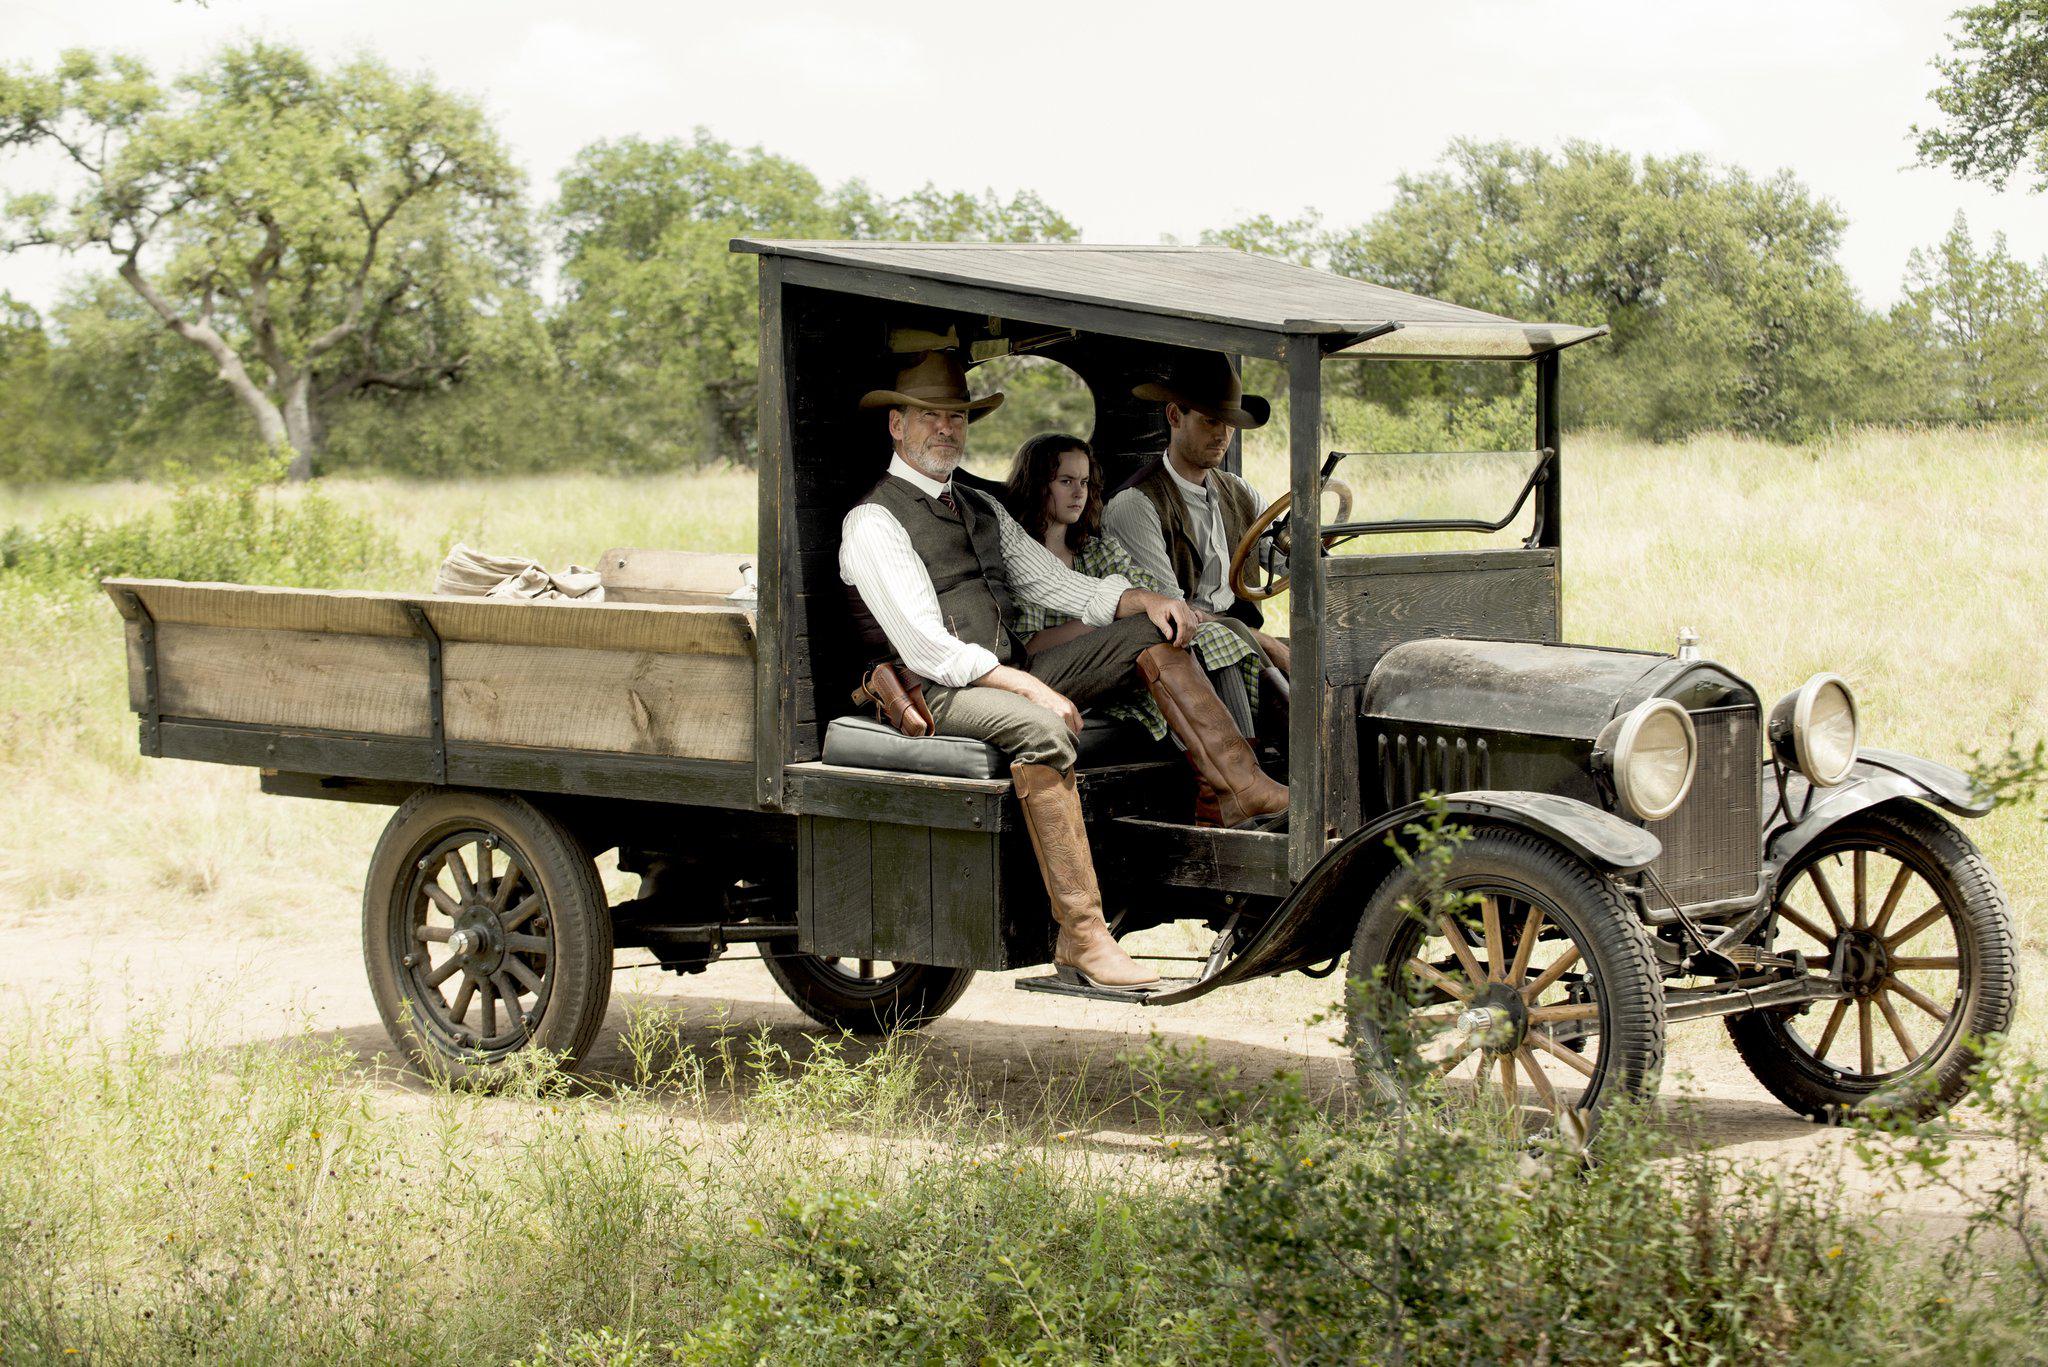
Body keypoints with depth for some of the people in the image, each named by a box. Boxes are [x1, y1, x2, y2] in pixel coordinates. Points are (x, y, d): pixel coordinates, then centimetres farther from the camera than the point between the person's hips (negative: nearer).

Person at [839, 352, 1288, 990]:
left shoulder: (981, 509, 20)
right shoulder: (873, 523, -6)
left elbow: (1061, 586, 17)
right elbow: (928, 649, -15)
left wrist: (1143, 598, -3)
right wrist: (1033, 687, -22)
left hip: (1014, 676, 8)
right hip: (937, 695, -8)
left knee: (1145, 633, -3)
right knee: (1042, 730, -37)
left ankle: (1246, 790, -12)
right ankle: (1081, 937, -38)